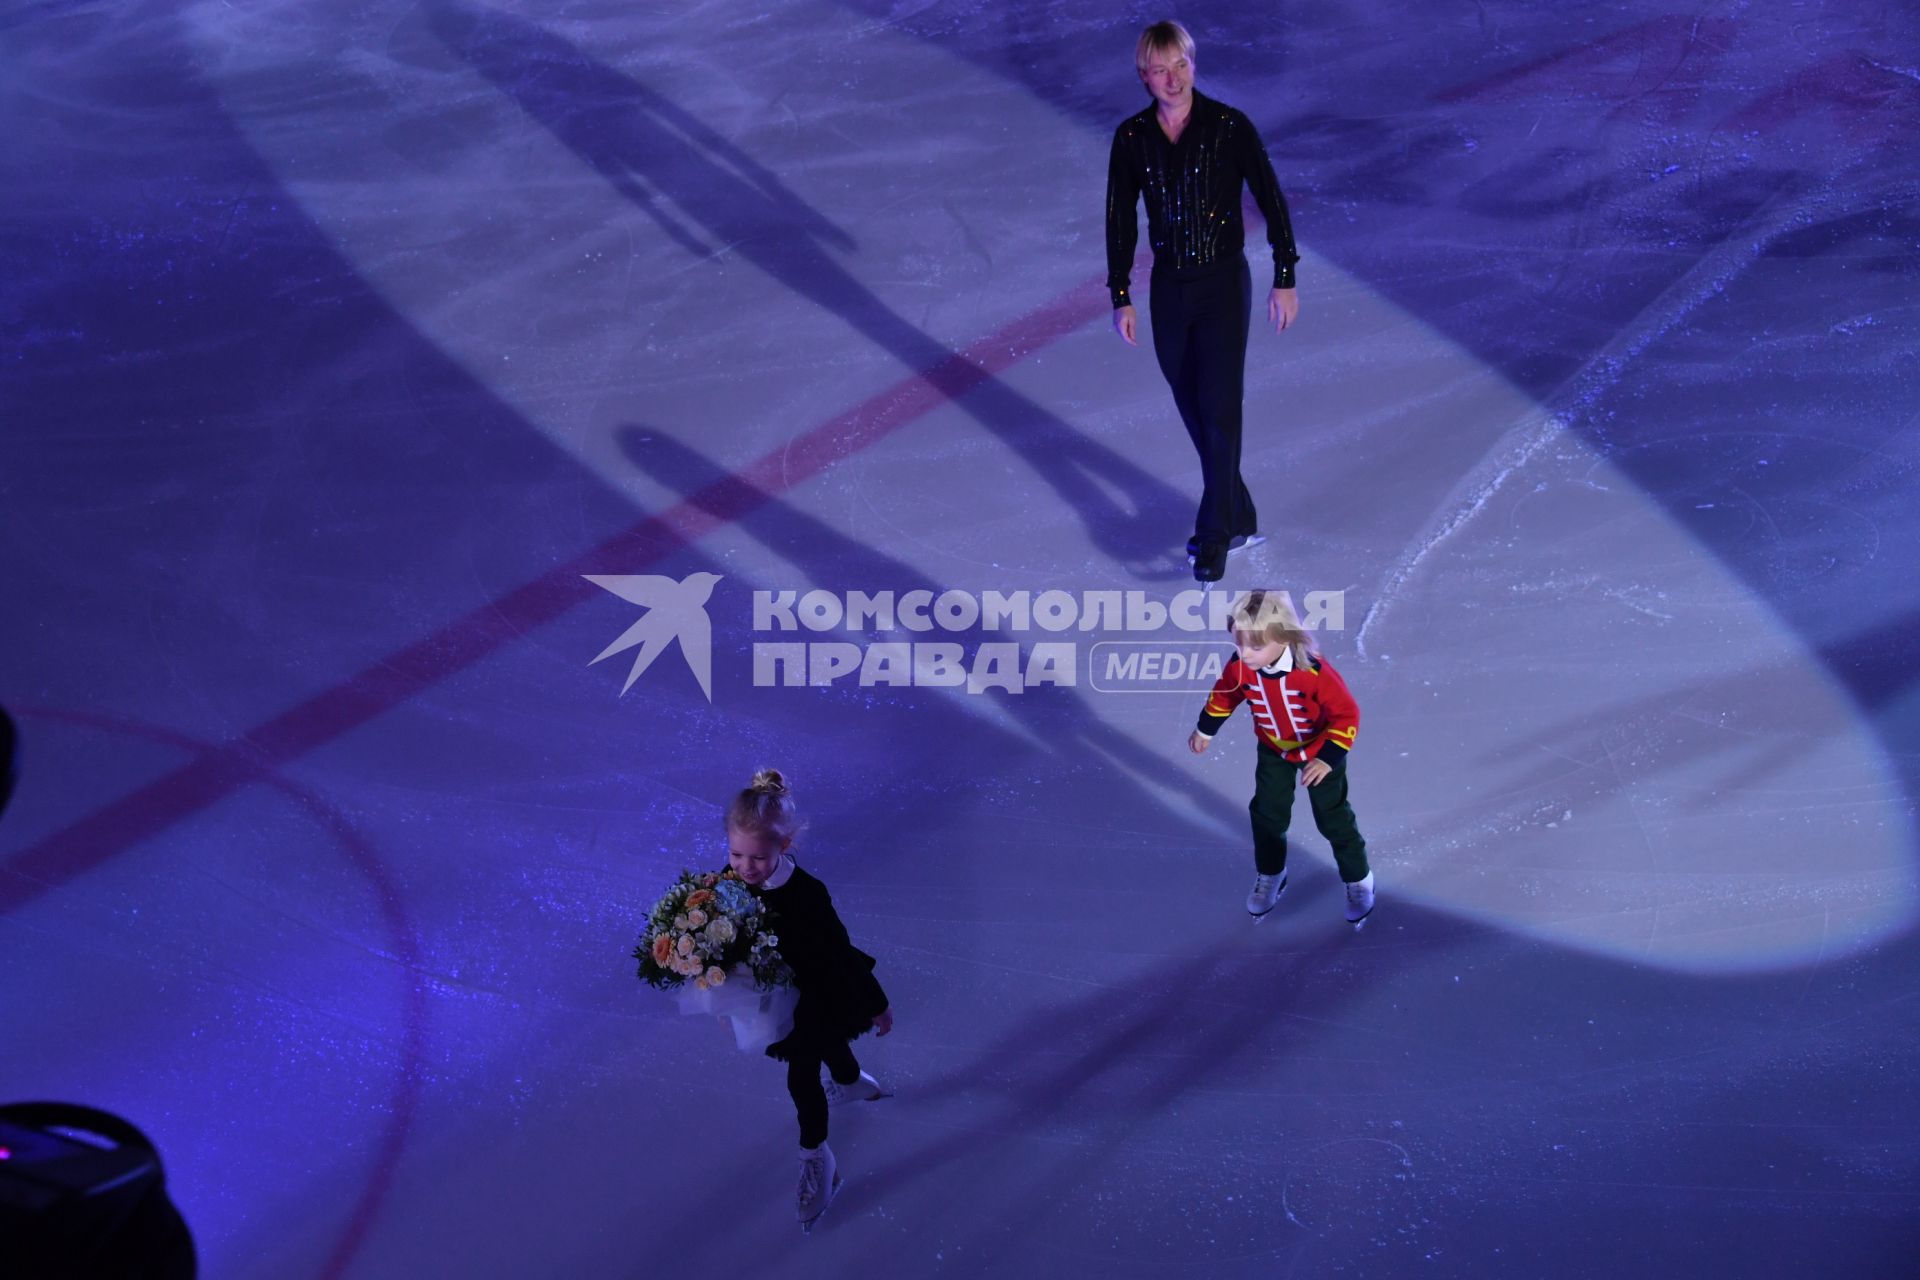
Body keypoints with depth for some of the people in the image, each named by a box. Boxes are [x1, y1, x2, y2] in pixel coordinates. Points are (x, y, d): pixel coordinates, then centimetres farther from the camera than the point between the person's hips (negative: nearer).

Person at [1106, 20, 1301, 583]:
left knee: (1220, 410, -7)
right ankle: (1239, 519, 28)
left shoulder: (1230, 127, -11)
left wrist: (1285, 281, -6)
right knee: (1193, 410, 11)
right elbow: (1120, 220, 5)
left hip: (1224, 284, -4)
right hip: (1168, 288, 4)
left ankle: (1215, 533, 5)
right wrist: (1121, 298, 4)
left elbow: (1272, 201, -5)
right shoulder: (1131, 138, -3)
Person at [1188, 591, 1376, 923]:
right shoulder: (1240, 666, -24)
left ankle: (1358, 880, 32)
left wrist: (1328, 758, -35)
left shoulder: (1314, 672, -39)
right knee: (1267, 814, 15)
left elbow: (1346, 714, -29)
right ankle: (1270, 876, 39)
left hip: (1320, 749, -4)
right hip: (1273, 750, 4)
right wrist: (1205, 730, 11)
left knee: (1333, 818, 10)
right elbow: (1225, 693, -1)